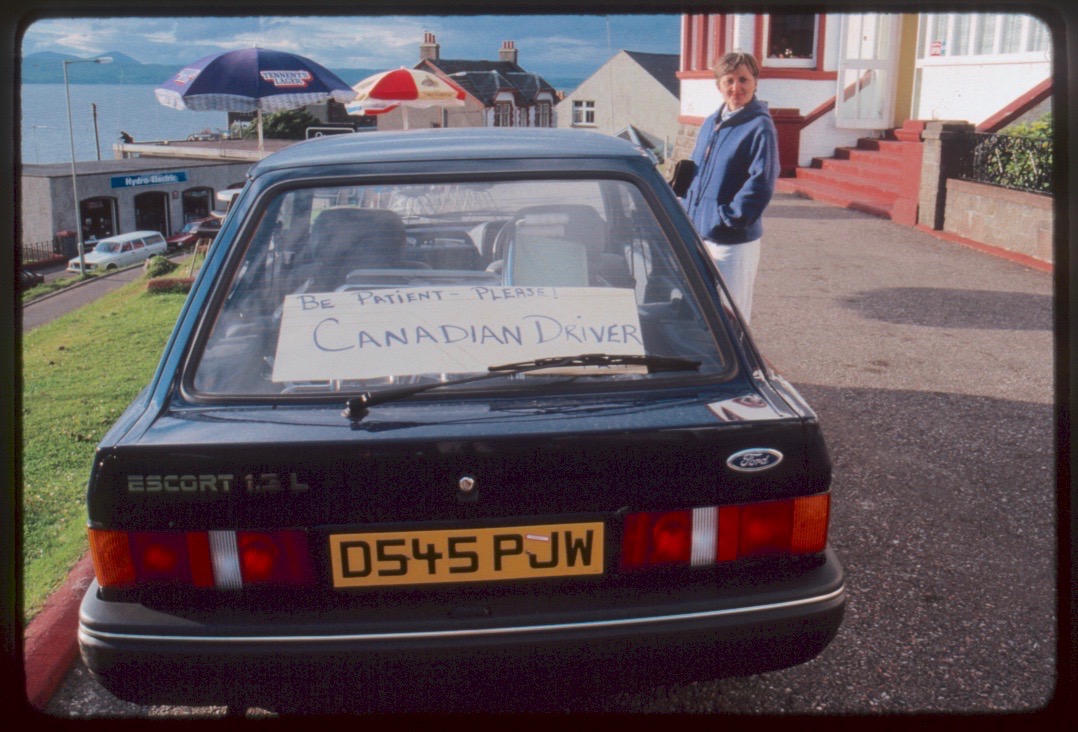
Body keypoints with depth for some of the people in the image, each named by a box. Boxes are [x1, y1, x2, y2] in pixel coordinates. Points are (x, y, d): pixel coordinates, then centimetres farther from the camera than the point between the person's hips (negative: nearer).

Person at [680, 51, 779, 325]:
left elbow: (760, 185, -19)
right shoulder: (710, 124, 12)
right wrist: (687, 212, 10)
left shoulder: (759, 127, -12)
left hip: (734, 243, -7)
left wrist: (727, 218, -18)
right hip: (698, 236, 8)